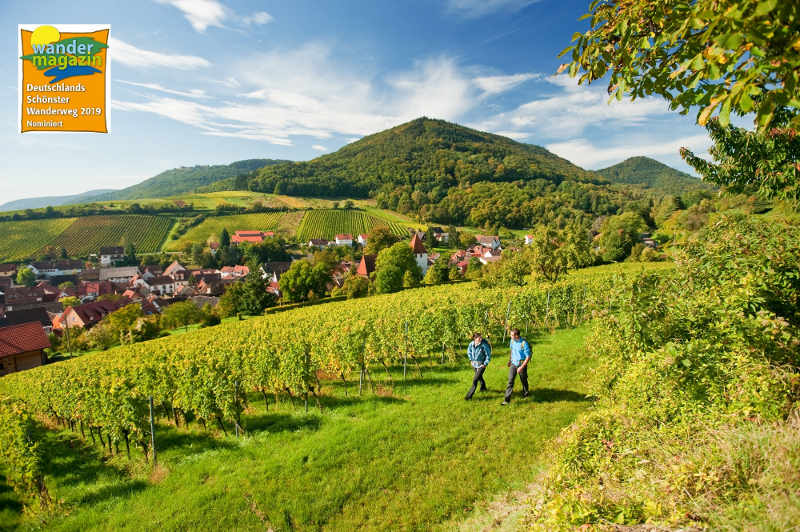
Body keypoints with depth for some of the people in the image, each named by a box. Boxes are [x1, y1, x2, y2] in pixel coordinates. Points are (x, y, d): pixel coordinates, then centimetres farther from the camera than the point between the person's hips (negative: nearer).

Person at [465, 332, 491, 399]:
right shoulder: (471, 344, -10)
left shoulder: (484, 345, -24)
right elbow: (469, 351, 11)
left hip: (481, 365, -5)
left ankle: (469, 395, 2)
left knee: (475, 380, -8)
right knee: (479, 377, 26)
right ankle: (483, 387, 54)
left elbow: (488, 355, -14)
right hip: (474, 364, 5)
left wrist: (485, 364, -14)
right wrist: (471, 360, 6)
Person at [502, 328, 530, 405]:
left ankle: (525, 393, 46)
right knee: (510, 381, -4)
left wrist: (521, 367, -22)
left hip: (521, 364, -4)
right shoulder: (512, 341, -4)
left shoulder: (524, 343, -23)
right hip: (513, 363, 4)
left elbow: (528, 357, -19)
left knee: (523, 380, 17)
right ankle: (507, 399, -3)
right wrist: (509, 360, 23)